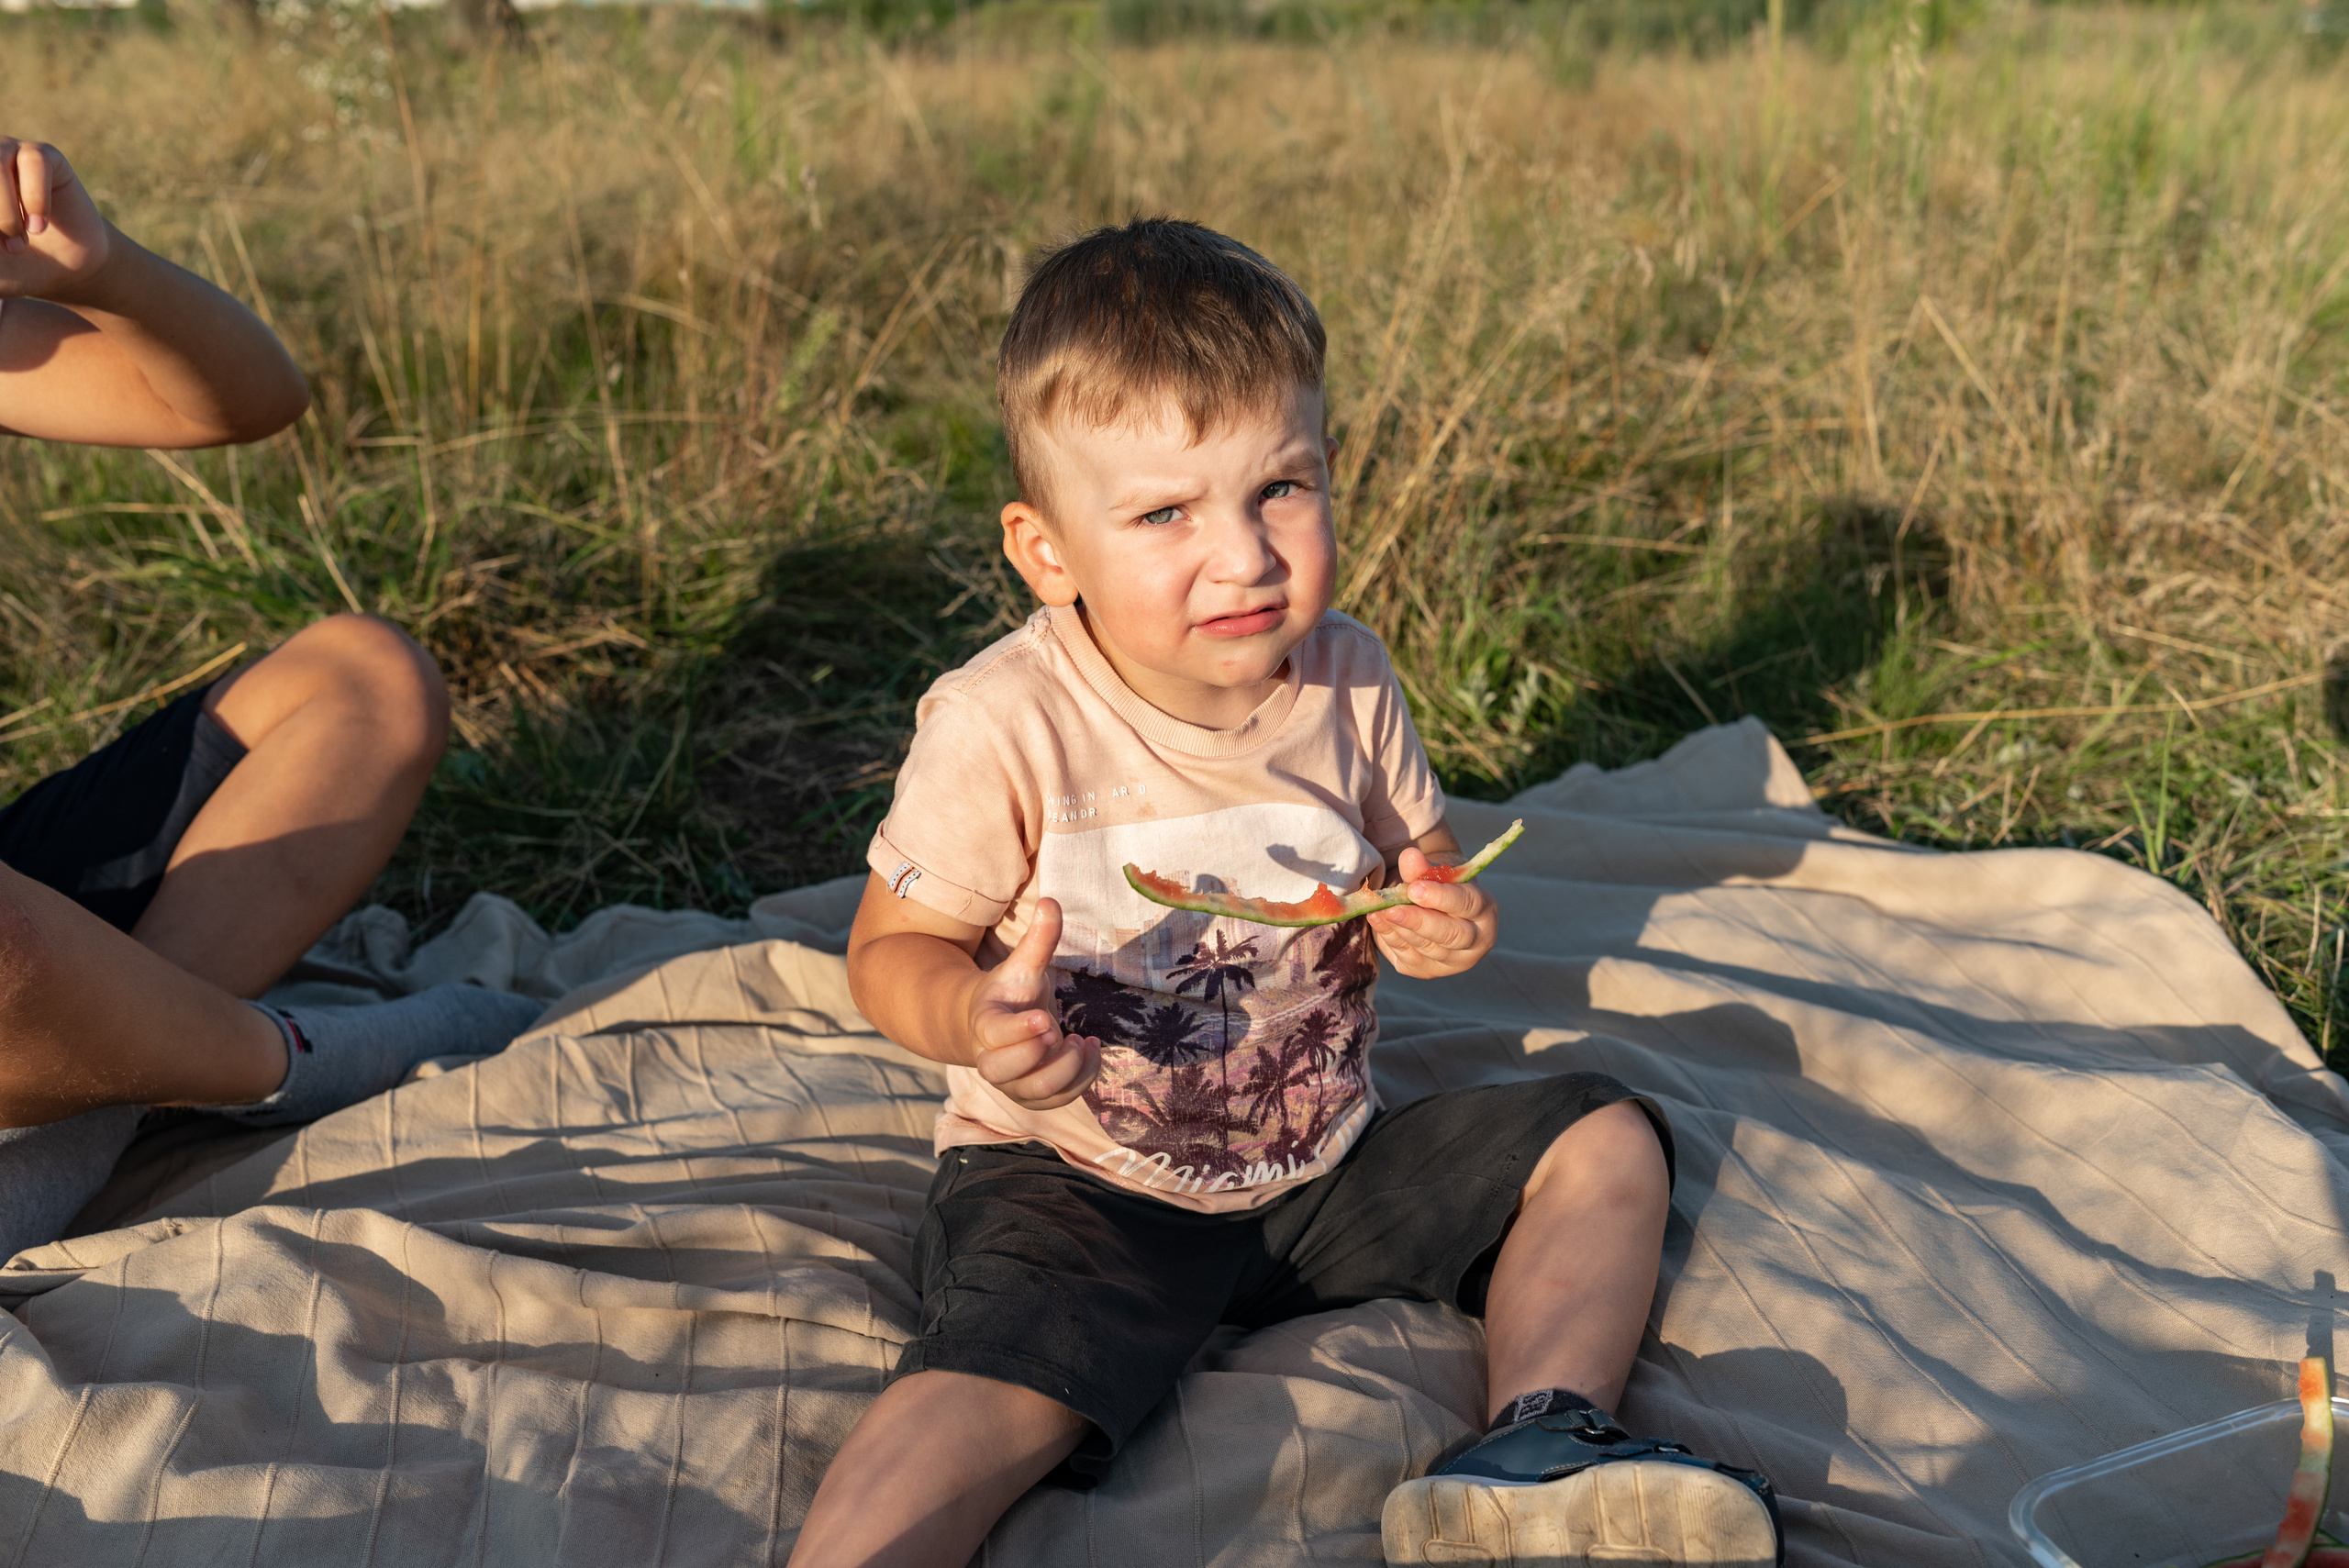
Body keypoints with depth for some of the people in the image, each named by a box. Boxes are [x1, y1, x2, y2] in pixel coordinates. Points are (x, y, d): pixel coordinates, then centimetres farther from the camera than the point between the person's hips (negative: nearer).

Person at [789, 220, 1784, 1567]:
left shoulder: (1344, 678, -6)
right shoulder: (1002, 727, -20)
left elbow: (1419, 858, 12)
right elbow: (892, 948, -10)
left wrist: (1440, 920, -14)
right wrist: (975, 1016, -34)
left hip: (1330, 1154, 6)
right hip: (1080, 1181, -5)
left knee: (1605, 1138, -1)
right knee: (991, 1385, -34)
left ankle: (1545, 1453, -13)